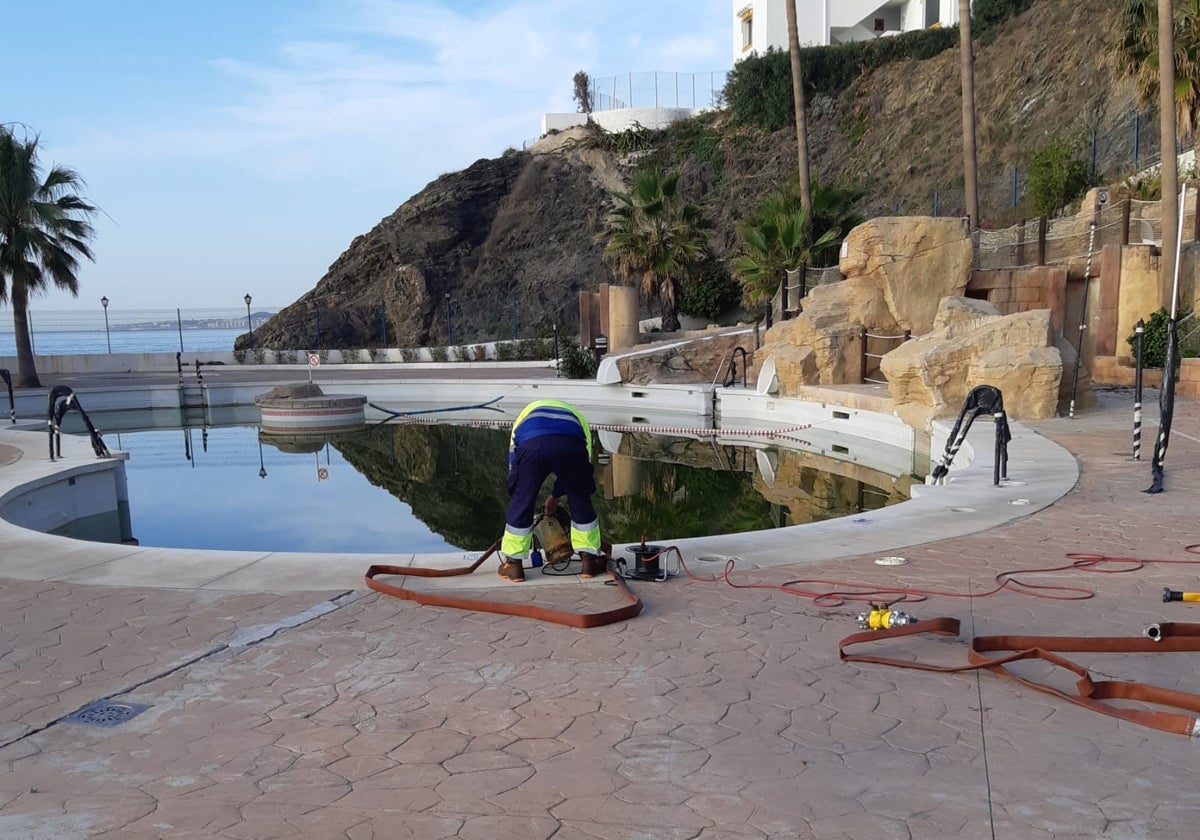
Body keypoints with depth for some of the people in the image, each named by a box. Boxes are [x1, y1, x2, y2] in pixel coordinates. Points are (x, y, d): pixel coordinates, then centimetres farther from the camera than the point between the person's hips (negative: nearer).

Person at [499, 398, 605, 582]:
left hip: (530, 444, 0)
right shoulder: (576, 415, 44)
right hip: (570, 444, 1)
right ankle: (590, 560, 28)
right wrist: (555, 496, 54)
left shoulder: (526, 412, 43)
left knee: (520, 503, 17)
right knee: (581, 502, 20)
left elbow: (513, 463, 39)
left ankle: (513, 564, 26)